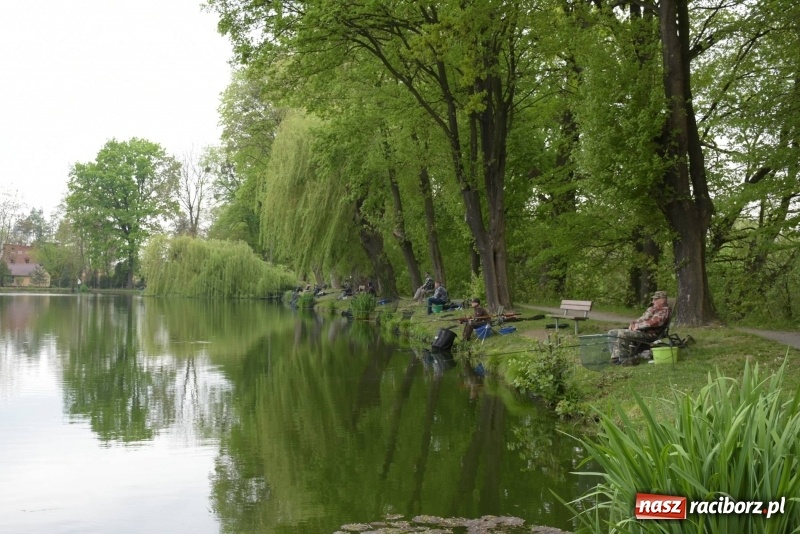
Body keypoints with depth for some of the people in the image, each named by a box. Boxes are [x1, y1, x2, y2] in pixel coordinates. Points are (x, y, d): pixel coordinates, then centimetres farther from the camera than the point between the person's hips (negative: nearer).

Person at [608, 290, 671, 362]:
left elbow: (653, 322, -19)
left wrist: (638, 326, -14)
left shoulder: (664, 310, -4)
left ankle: (624, 359, -24)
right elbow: (641, 319, 27)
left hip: (648, 333, -11)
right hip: (637, 330, 11)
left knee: (622, 334, -31)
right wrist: (633, 324, 4)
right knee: (612, 333, 2)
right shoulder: (651, 309, 27)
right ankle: (615, 357, -6)